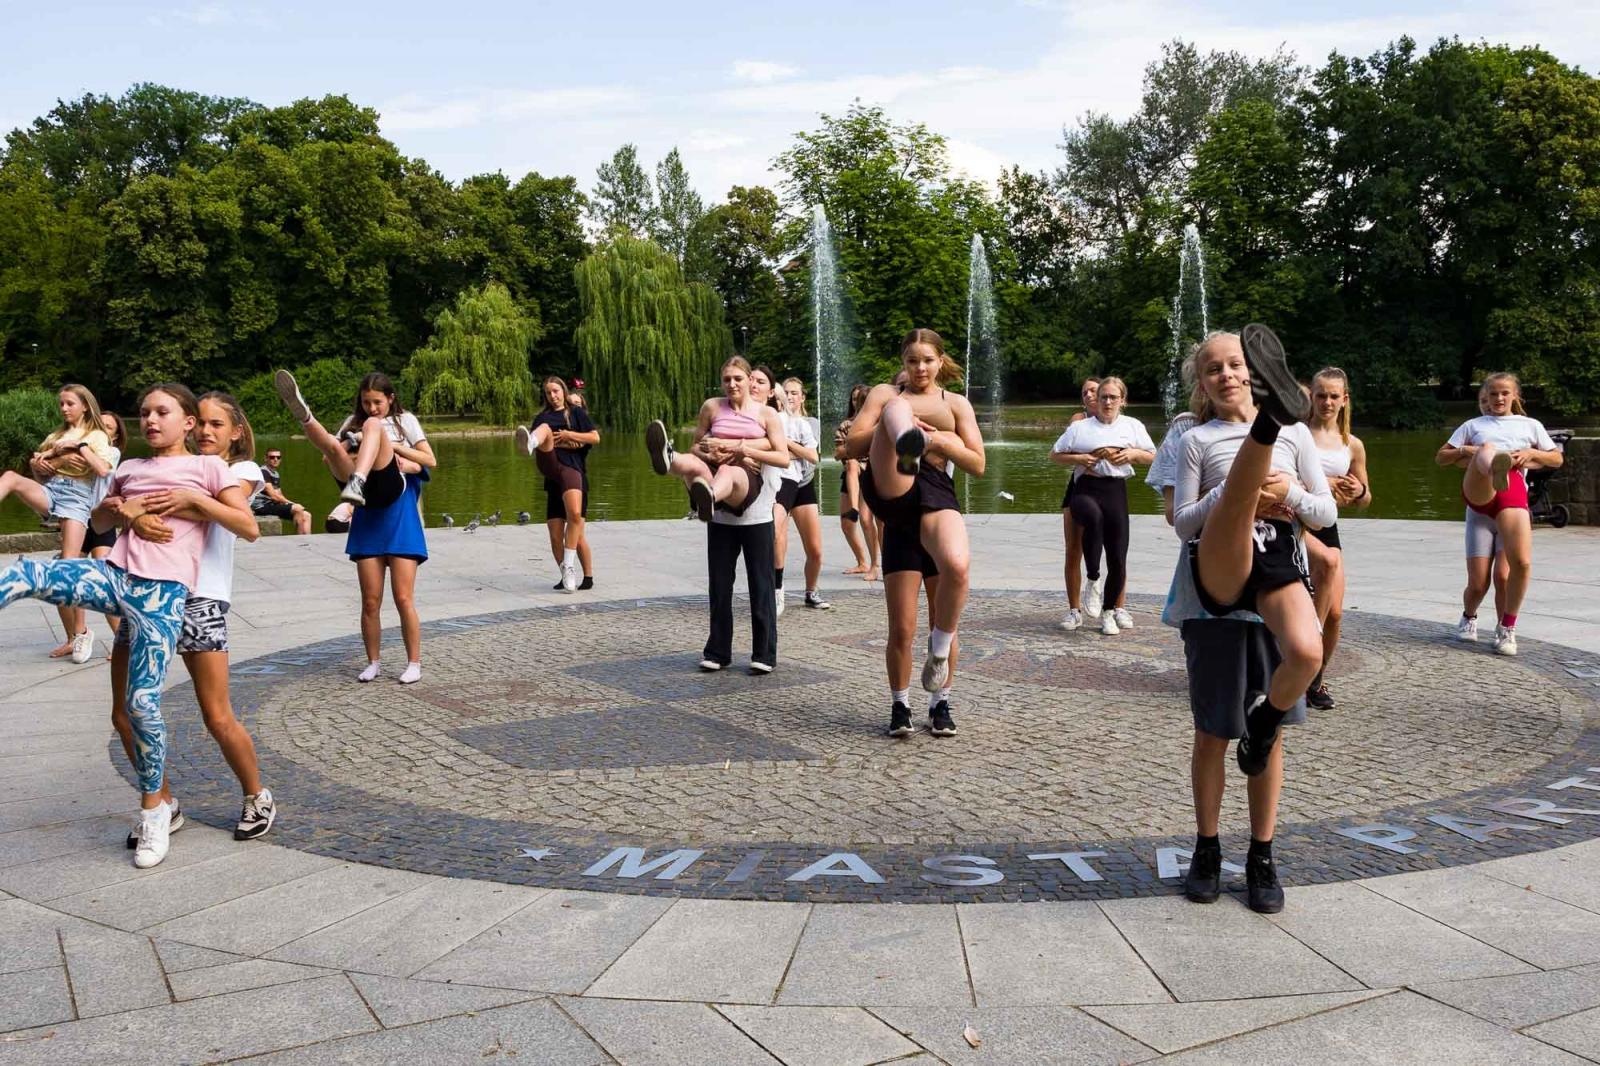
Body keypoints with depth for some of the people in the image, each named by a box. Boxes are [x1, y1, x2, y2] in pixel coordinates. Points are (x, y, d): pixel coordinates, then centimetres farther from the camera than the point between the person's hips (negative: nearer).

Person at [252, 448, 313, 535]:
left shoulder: (276, 474, 19)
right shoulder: (263, 472, -9)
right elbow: (273, 496, -16)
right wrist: (292, 504, -12)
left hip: (272, 505, 9)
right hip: (262, 506, -9)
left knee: (306, 515, -1)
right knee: (297, 509, -24)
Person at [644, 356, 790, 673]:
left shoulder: (766, 413, 6)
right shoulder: (712, 407, 12)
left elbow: (784, 458, -1)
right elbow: (696, 446, 19)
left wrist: (744, 449, -13)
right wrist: (708, 451, -4)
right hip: (722, 513, 3)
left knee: (760, 582, -19)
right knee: (719, 582, 0)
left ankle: (764, 653, -20)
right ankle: (718, 652, 3)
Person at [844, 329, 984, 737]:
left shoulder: (956, 403, 21)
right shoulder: (885, 394, 20)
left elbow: (978, 465, 13)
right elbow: (852, 446, 7)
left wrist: (946, 442, -5)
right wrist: (896, 429, -8)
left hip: (936, 495, 1)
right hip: (892, 494, -1)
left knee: (957, 565, -28)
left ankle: (939, 703, -2)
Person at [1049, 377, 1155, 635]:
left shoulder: (1132, 426, 16)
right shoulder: (1080, 427, 12)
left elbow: (1152, 457, 20)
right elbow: (1055, 454, 15)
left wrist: (1134, 453, -1)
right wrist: (1078, 459, -3)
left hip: (1115, 489, 2)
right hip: (1086, 488, -2)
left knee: (1117, 556, -2)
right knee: (1093, 516, -39)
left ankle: (1110, 611, 18)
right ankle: (1093, 579, -21)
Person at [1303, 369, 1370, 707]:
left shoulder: (1353, 445, 9)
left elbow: (1363, 501, 17)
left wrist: (1359, 492, -6)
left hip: (1328, 526, 4)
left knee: (1335, 612, -3)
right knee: (1328, 561, -36)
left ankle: (1316, 679, 19)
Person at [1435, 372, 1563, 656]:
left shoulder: (1530, 425, 27)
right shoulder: (1473, 425, 26)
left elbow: (1557, 459, 25)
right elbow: (1441, 457, 20)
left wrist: (1532, 454, 5)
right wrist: (1465, 451, 0)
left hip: (1514, 493, 0)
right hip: (1478, 492, 0)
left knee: (1522, 563, -23)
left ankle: (1507, 629, 0)